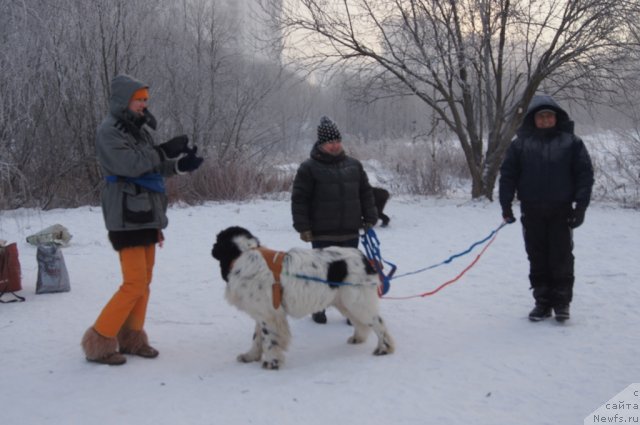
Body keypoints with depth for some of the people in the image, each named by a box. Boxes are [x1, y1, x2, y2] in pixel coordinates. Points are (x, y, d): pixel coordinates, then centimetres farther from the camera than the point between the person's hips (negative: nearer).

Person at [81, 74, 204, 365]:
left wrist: (180, 165, 2)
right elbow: (129, 164, -23)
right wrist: (164, 151, -20)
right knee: (135, 283, -11)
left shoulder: (138, 129, 15)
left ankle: (131, 338, 20)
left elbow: (153, 167, 18)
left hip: (146, 214, 9)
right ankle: (99, 342, -2)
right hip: (126, 217, -9)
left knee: (144, 280, 10)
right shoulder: (109, 131, -10)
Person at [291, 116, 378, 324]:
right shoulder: (309, 168, -6)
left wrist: (369, 219, 9)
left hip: (350, 232, 4)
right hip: (322, 234, -4)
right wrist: (303, 227, -11)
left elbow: (366, 194, 14)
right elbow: (299, 199, -7)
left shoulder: (353, 165, 9)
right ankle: (318, 308, 22)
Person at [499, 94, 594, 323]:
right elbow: (508, 175, 3)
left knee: (562, 258, 1)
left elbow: (585, 174, 0)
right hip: (532, 213, 2)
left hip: (561, 212, -1)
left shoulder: (571, 142, 1)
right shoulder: (520, 144, 4)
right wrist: (506, 205, -5)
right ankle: (542, 302, 17)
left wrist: (581, 205, -8)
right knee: (537, 260, 7)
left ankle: (562, 303, 11)